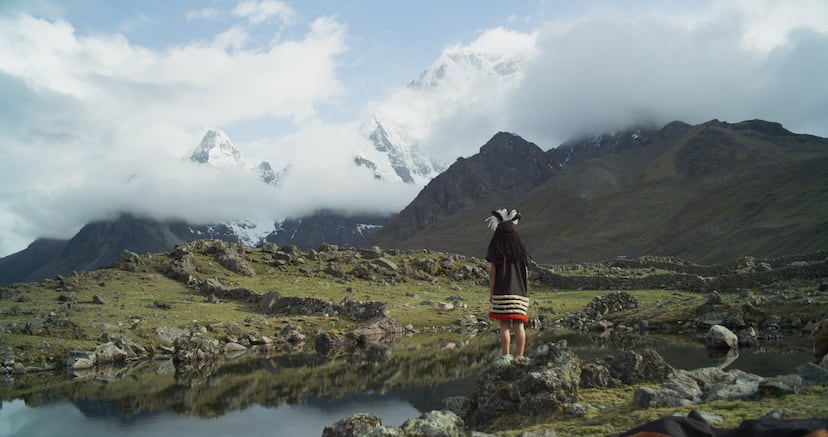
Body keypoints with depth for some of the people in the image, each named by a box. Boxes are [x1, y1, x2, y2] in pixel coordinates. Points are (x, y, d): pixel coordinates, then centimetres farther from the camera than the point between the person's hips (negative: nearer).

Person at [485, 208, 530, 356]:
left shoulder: (495, 250, -3)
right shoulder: (520, 249, 8)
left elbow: (492, 272, -6)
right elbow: (526, 272, 9)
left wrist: (490, 293, 1)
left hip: (502, 291, -4)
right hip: (520, 292, 4)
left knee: (504, 325, -2)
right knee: (519, 325, 4)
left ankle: (505, 356, -2)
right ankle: (520, 357, 5)